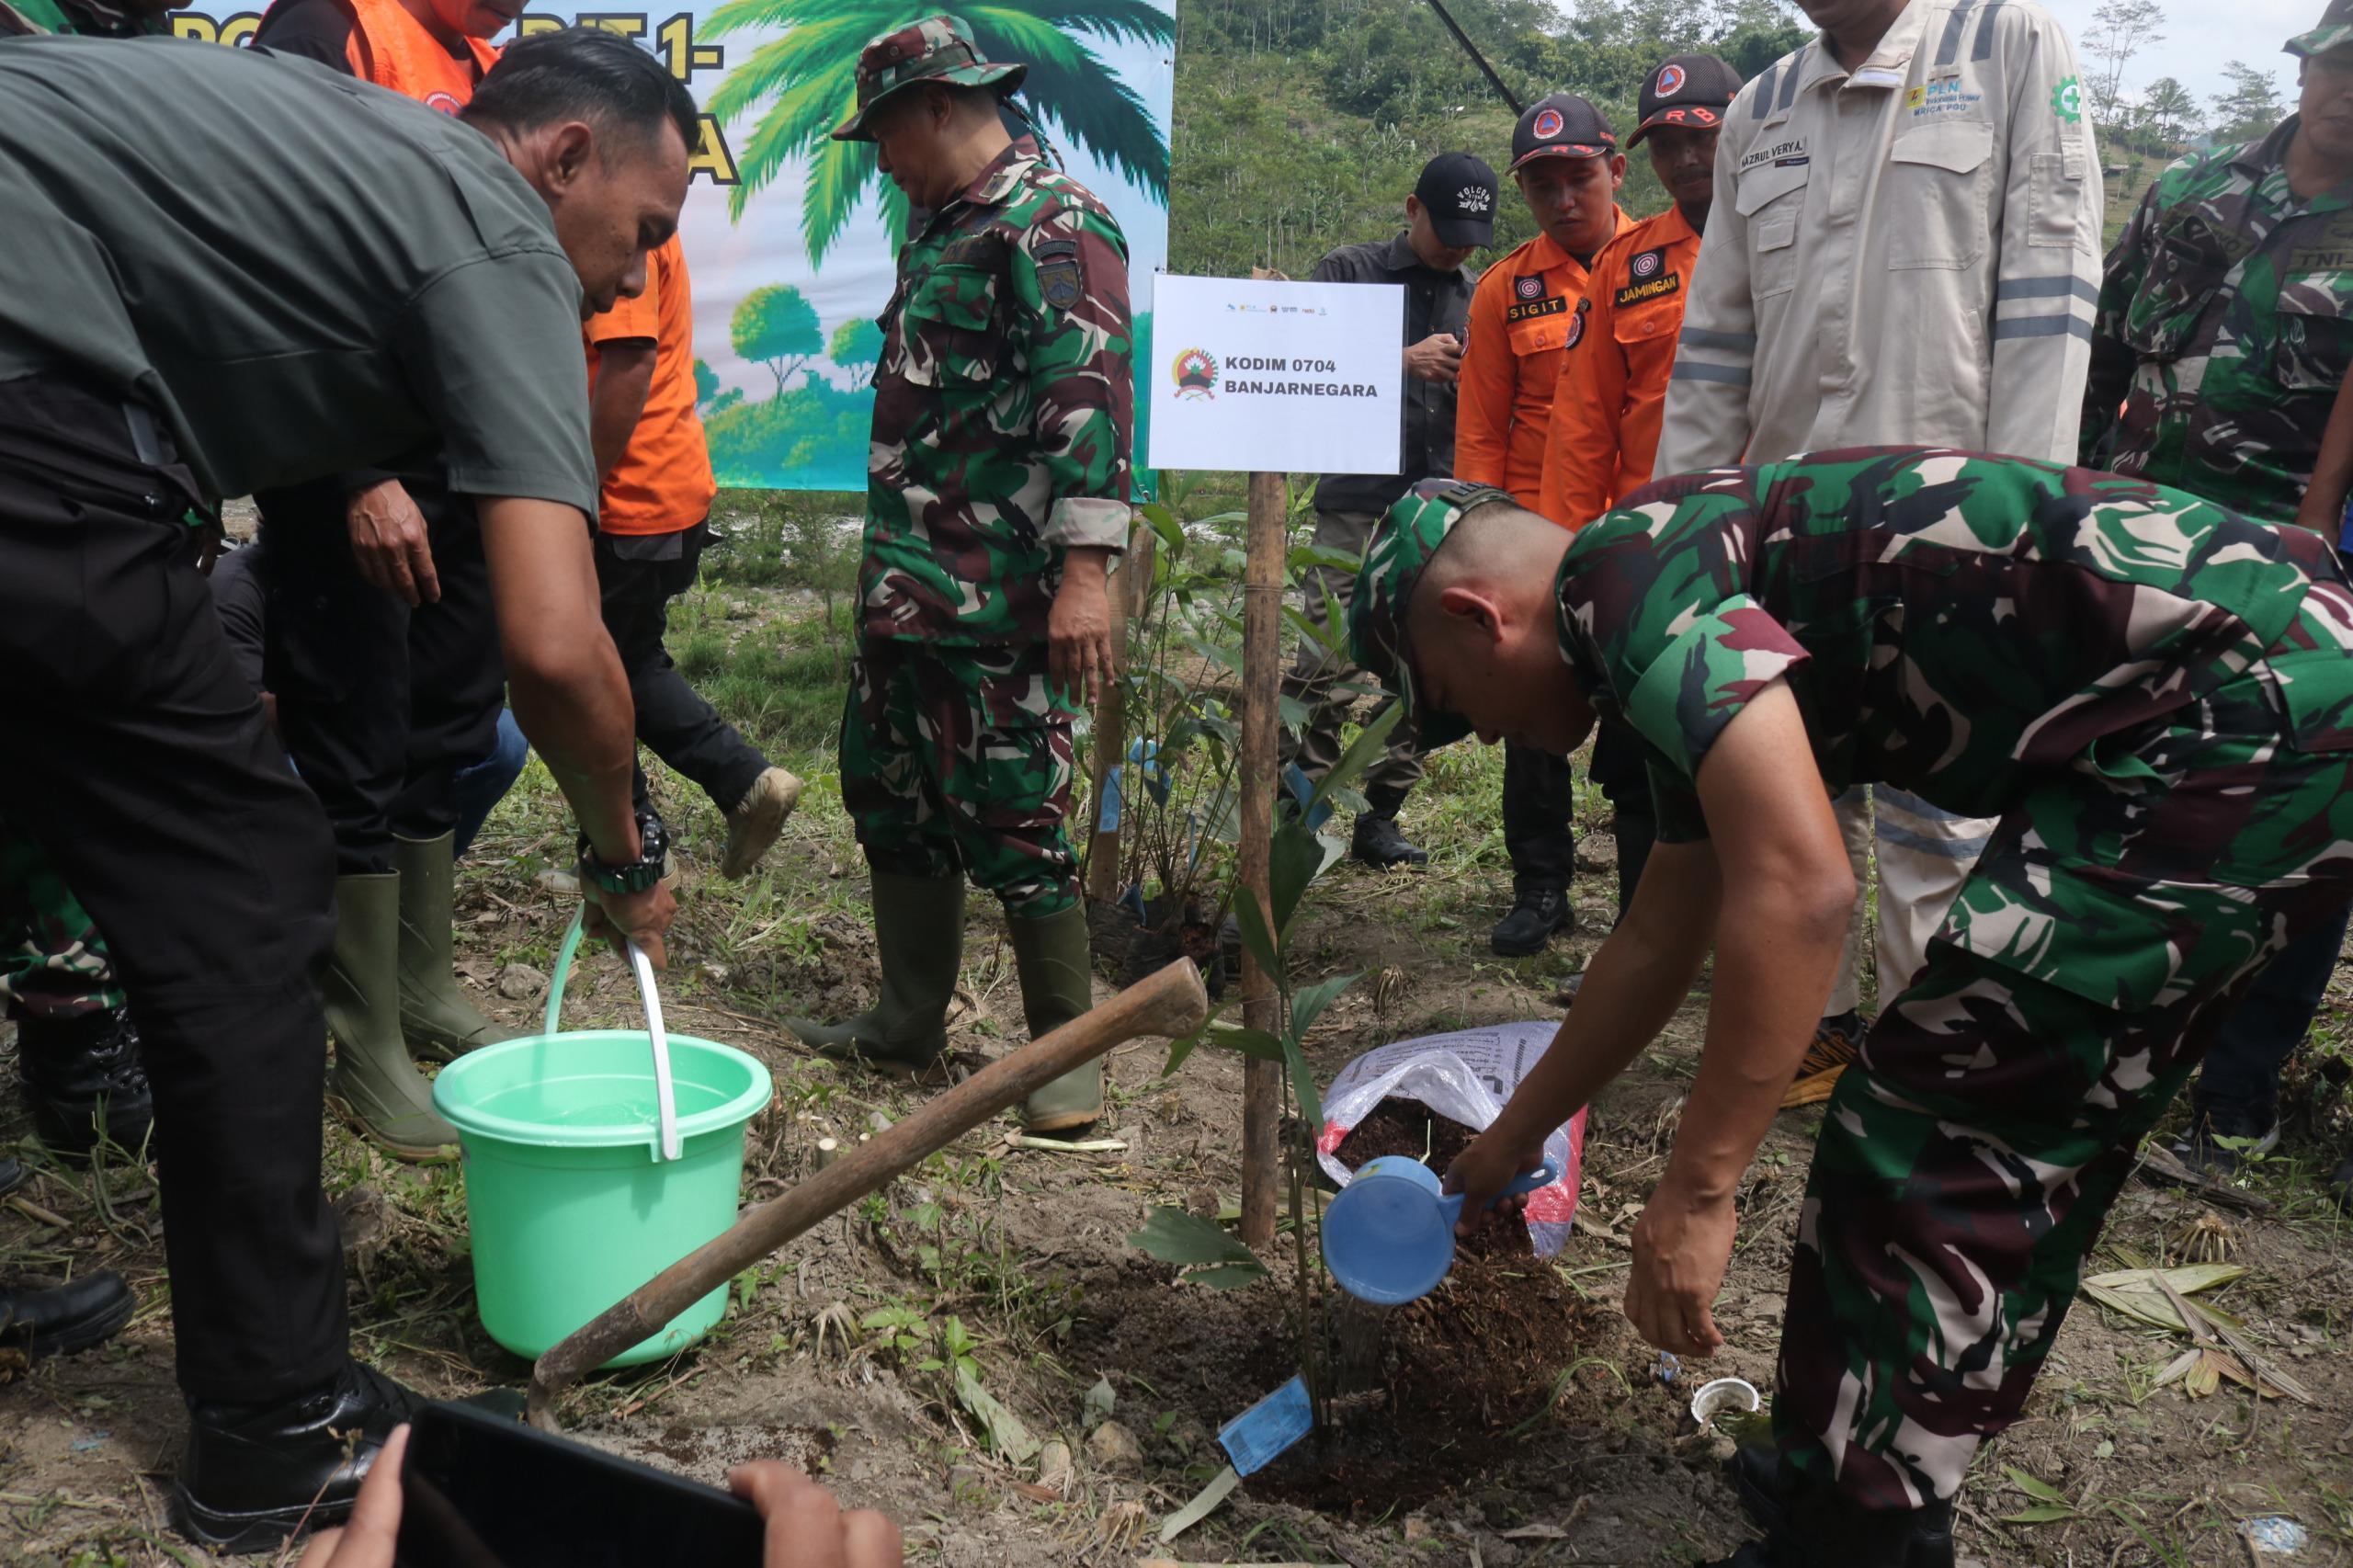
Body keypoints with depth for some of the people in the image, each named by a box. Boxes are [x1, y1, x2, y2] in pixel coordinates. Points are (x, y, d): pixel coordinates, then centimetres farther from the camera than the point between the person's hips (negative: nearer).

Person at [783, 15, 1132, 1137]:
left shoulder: (1053, 223, -11)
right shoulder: (940, 231, 20)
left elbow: (1089, 392, -21)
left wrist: (1084, 565, -29)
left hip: (1000, 600, -10)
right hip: (907, 584, 10)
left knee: (1015, 815, -5)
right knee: (890, 792, 15)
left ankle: (1068, 1050, 9)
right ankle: (910, 1018, 29)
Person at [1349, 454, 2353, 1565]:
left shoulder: (1625, 569, -11)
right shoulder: (1690, 637, 18)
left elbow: (1796, 888, -24)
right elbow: (1657, 943, 28)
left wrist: (1695, 1193, -15)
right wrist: (1515, 1137, 38)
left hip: (2250, 713, -10)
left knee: (1918, 1152, -3)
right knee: (2021, 1142, 19)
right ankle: (1886, 1476, 34)